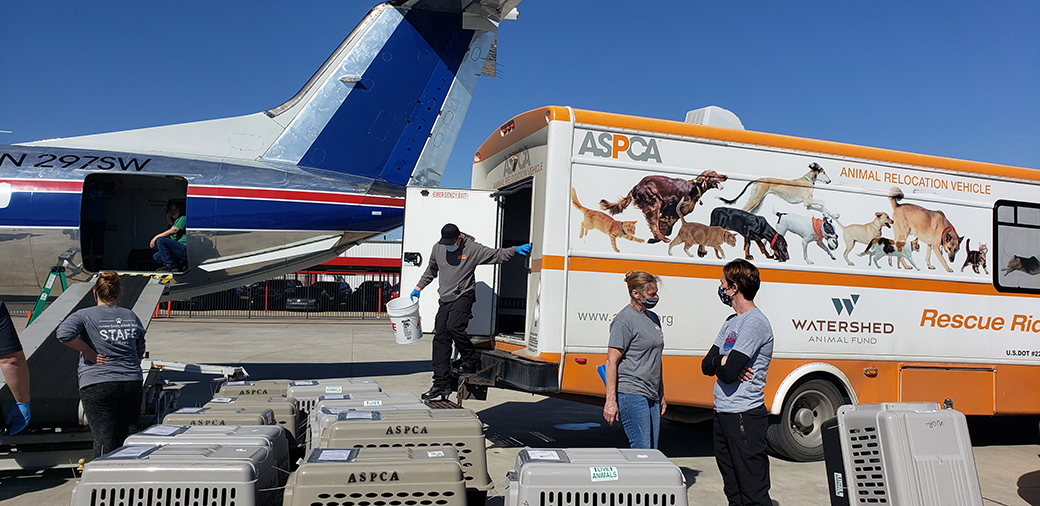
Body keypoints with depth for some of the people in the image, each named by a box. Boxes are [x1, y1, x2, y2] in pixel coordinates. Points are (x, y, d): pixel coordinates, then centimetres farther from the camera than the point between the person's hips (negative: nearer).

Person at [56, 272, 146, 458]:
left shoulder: (85, 315, -1)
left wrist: (88, 352, -8)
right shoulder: (131, 317, 12)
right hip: (132, 383, 4)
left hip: (97, 384, -4)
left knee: (104, 439, -3)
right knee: (124, 435, 17)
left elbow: (64, 333, -20)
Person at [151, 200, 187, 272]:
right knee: (156, 256, 7)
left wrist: (157, 236, -14)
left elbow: (174, 230, -16)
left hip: (184, 249, -10)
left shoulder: (183, 218, 1)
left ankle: (170, 265, -17)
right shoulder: (175, 221, 29)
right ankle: (180, 264, -1)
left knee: (160, 240, -22)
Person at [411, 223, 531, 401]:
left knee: (453, 327, -28)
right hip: (445, 299, 5)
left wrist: (516, 250, -18)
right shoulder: (437, 248, 7)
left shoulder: (472, 249, -7)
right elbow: (431, 271, 24)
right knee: (440, 339, 0)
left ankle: (470, 362, -4)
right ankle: (441, 384, 4)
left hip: (464, 296, -5)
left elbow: (497, 255, -5)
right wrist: (418, 288, 24)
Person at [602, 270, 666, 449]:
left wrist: (661, 395, 23)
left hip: (651, 395, 9)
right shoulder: (625, 319, -10)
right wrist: (611, 401, -17)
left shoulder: (653, 318, 16)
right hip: (631, 394, -8)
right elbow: (612, 362, -13)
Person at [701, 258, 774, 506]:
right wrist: (724, 361, -9)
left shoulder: (755, 323, -14)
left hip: (745, 417, -9)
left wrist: (722, 362, -1)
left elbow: (728, 372, -22)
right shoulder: (732, 322, 15)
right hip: (723, 414, 9)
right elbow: (706, 366, 11)